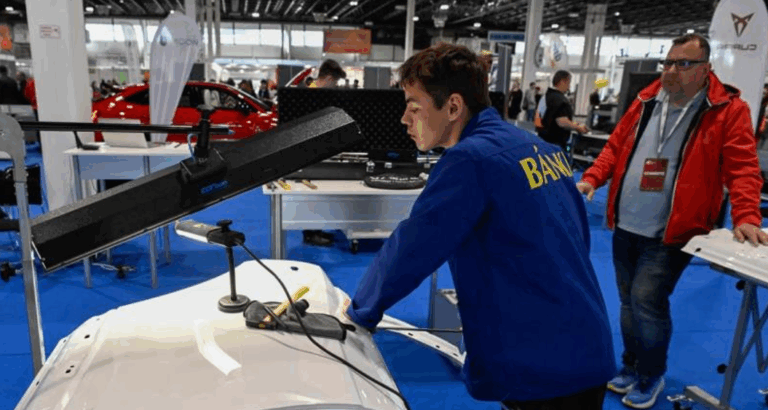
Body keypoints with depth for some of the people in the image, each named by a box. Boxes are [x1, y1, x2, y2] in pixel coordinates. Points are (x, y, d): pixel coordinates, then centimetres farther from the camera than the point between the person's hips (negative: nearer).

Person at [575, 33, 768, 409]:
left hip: (670, 233, -5)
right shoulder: (646, 101, 8)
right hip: (625, 226, 5)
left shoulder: (728, 109, -6)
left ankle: (651, 376, 16)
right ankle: (631, 367, 34)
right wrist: (591, 179, -1)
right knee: (629, 301, 14)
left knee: (646, 300, -10)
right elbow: (616, 145, 13)